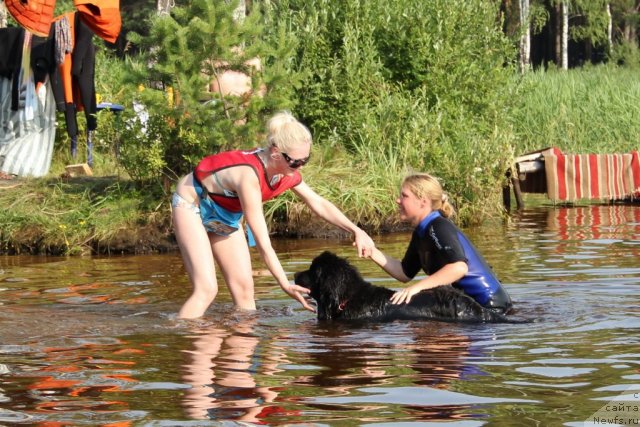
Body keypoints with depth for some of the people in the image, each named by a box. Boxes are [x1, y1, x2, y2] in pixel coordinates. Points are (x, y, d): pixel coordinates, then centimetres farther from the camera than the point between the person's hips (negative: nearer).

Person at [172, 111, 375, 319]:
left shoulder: (288, 173, -16)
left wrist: (356, 231, -12)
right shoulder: (249, 176, -40)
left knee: (244, 287, -1)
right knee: (206, 289, -20)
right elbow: (262, 242, -38)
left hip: (225, 214, 8)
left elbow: (319, 204, -1)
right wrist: (285, 284, -39)